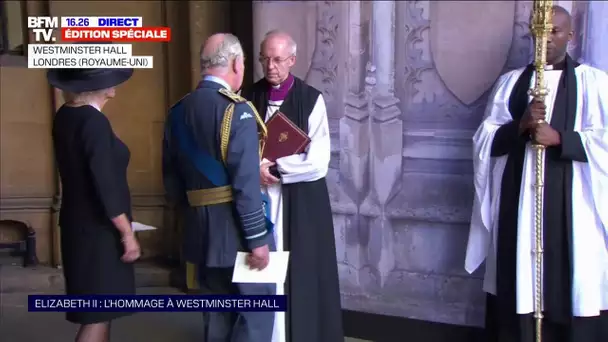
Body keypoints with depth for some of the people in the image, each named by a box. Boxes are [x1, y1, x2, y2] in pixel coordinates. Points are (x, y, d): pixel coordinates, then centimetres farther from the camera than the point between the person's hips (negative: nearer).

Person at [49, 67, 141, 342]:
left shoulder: (65, 116, 5)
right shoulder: (94, 121, -21)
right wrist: (127, 233, -17)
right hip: (98, 230, -9)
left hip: (81, 225, 9)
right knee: (97, 316, -1)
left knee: (99, 312, 19)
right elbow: (105, 184, -22)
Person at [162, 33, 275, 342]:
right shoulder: (236, 110, -15)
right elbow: (245, 183, -20)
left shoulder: (178, 111, 7)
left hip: (200, 229, 7)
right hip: (235, 229, -7)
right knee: (257, 307, 4)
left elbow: (171, 176, 12)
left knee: (216, 311, 17)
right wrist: (257, 238, -16)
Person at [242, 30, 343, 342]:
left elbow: (317, 164, -12)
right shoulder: (249, 98, 3)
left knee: (303, 275, 4)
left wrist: (272, 168, -14)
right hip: (259, 199, 3)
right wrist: (257, 169, -13)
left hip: (302, 202, -2)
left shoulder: (311, 99, -7)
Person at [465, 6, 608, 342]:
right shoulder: (510, 82, 12)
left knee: (570, 284, -2)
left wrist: (559, 137, -17)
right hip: (517, 202, 2)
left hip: (570, 204, -2)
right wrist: (520, 126, -11)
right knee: (517, 287, 5)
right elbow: (484, 141, 6)